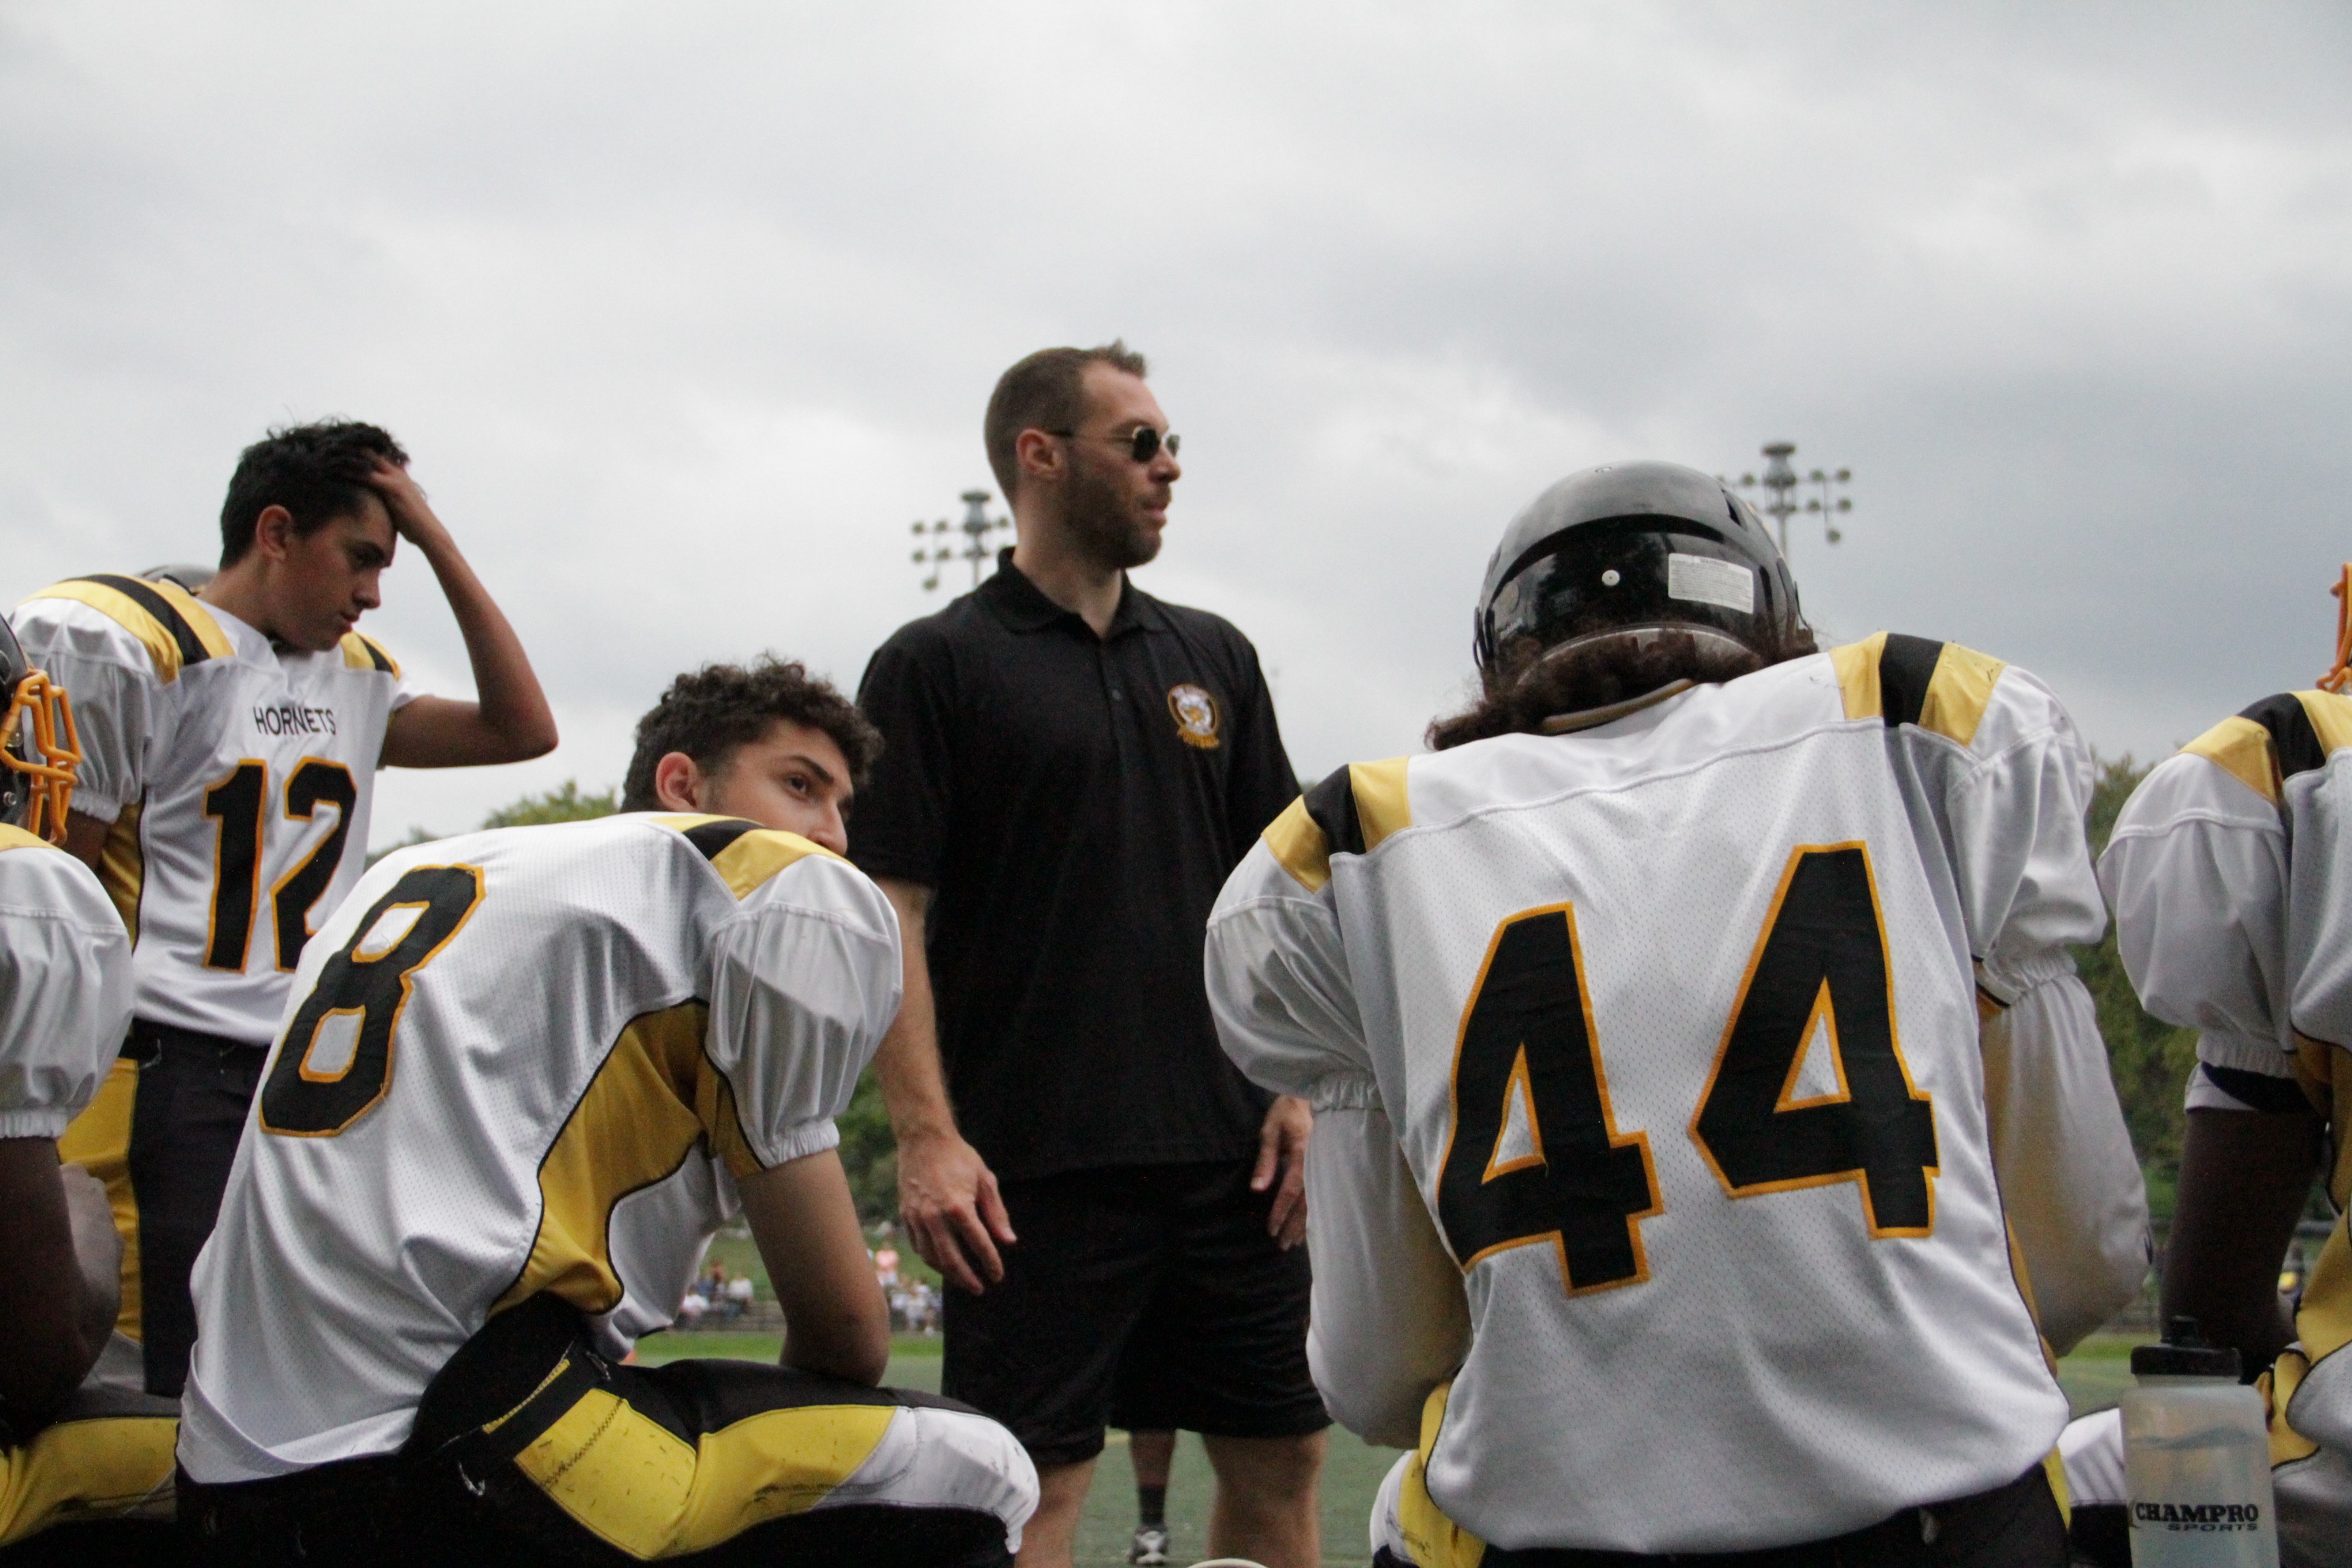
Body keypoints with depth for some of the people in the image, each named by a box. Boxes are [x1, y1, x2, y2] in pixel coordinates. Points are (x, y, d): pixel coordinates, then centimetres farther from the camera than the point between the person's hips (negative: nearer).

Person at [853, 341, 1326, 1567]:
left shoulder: (1213, 658, 15)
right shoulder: (936, 666, -1)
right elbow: (890, 914, -7)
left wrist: (1299, 1086, 6)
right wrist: (926, 1137, -15)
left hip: (1226, 1147, 6)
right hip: (1037, 1165, -5)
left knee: (1279, 1457, 10)